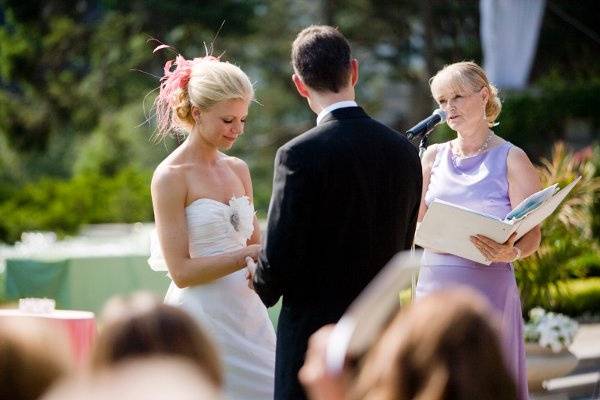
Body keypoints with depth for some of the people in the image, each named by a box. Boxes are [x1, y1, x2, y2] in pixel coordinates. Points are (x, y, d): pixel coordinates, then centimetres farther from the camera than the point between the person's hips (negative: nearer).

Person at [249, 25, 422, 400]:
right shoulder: (404, 150, 3)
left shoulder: (301, 155, -15)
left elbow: (278, 257, -14)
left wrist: (262, 287, 7)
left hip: (315, 331, -6)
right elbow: (401, 247, 11)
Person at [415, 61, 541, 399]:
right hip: (434, 283, 4)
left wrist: (511, 253, -26)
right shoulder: (434, 156, 12)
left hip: (488, 286, -4)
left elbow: (532, 234, -6)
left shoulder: (511, 158, -1)